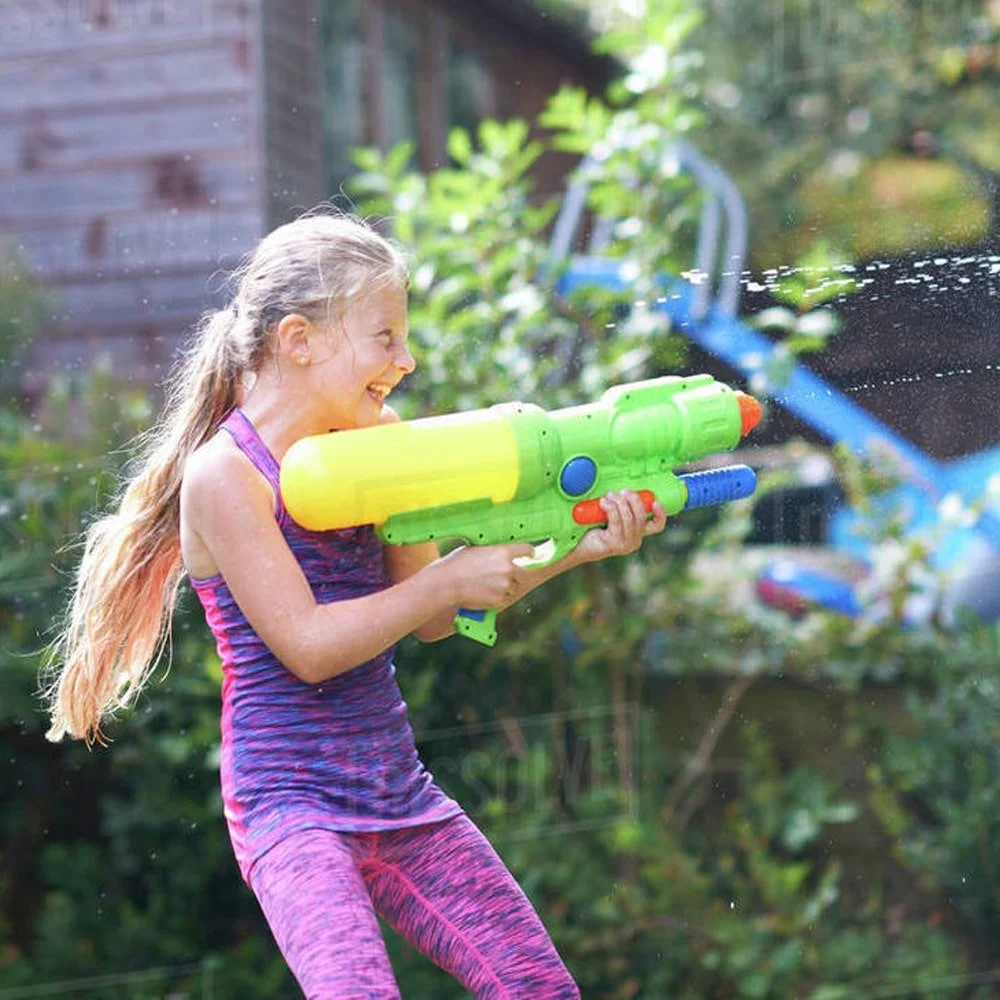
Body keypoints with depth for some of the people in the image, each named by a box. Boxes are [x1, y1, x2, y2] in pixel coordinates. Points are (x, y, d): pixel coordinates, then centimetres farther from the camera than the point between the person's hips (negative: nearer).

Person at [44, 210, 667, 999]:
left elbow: (431, 616, 10)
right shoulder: (225, 474, -13)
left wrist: (573, 548, 1)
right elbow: (306, 646, -17)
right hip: (291, 805, -7)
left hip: (400, 798, 7)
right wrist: (451, 580, -15)